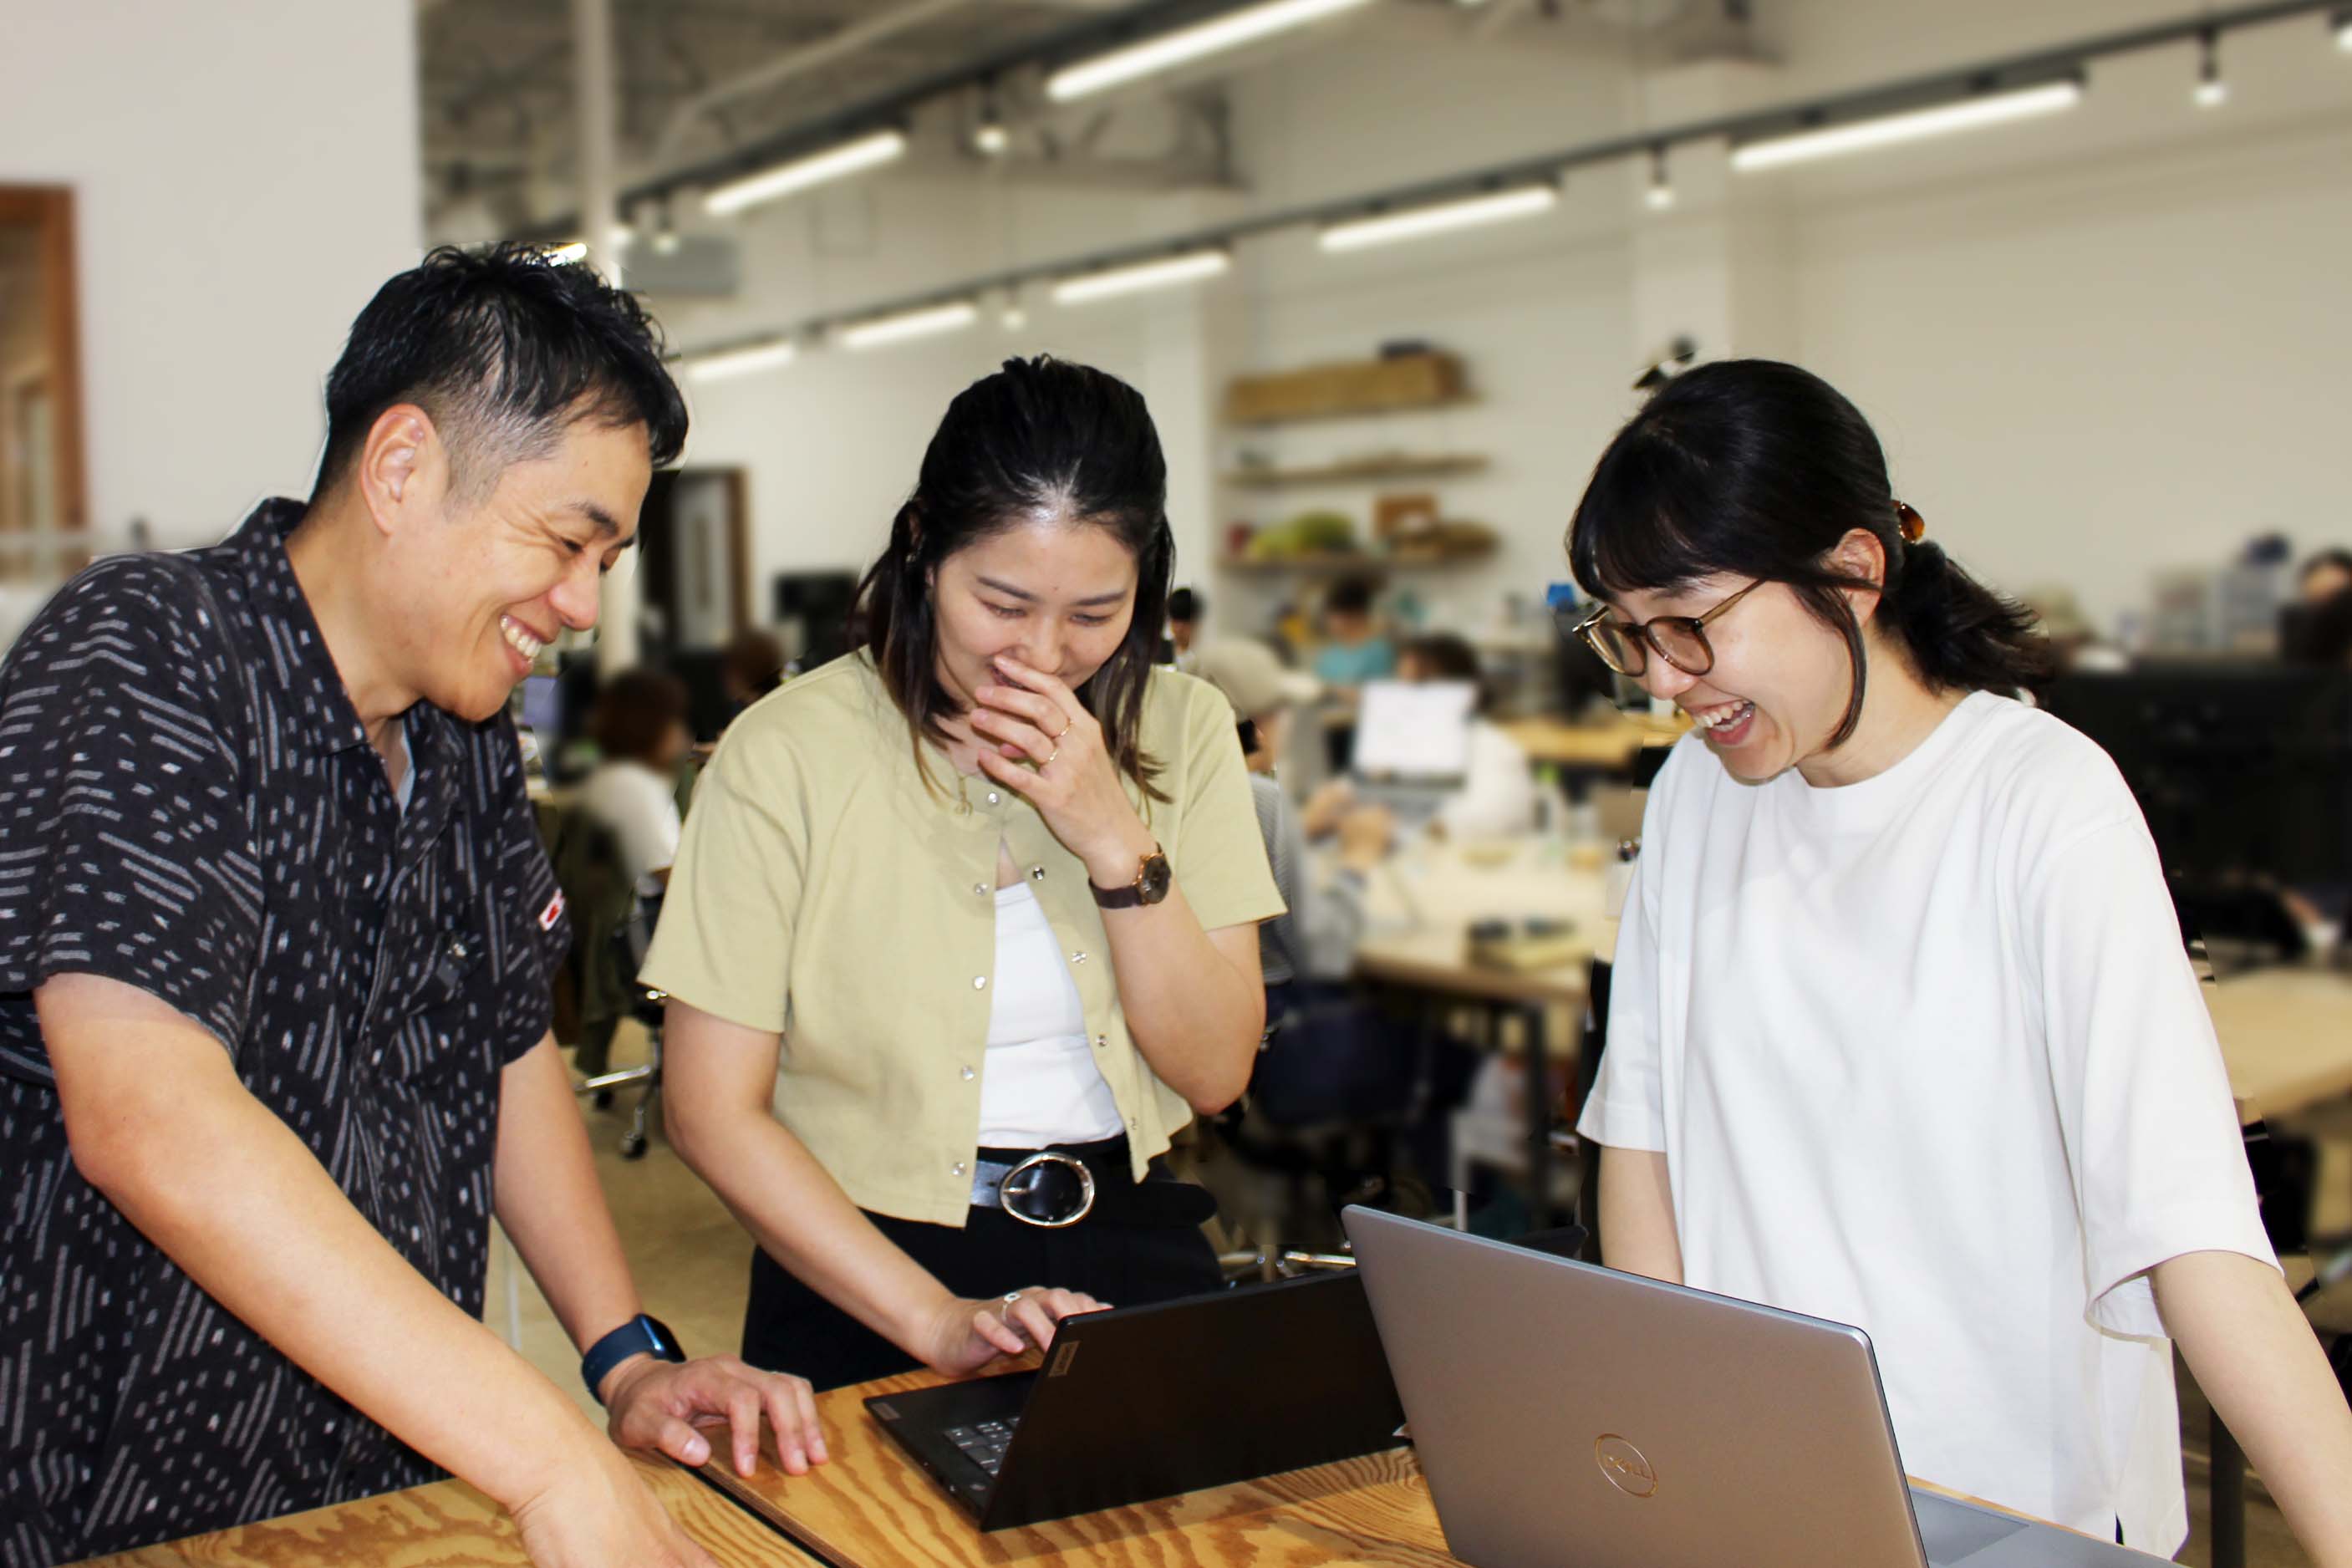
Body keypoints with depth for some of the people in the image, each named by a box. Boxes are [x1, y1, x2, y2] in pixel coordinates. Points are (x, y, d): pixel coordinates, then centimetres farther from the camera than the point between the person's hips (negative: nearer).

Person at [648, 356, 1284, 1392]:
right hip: (872, 1274, -3)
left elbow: (1216, 1073, 0)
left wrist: (1116, 840, -13)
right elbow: (713, 1114, -9)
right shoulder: (788, 753, -8)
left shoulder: (1180, 731, 4)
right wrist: (936, 1320, -17)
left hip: (1128, 1246, 3)